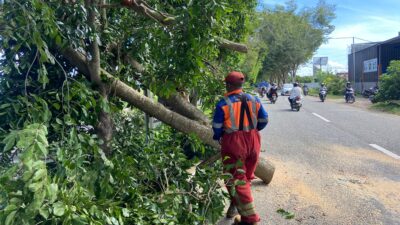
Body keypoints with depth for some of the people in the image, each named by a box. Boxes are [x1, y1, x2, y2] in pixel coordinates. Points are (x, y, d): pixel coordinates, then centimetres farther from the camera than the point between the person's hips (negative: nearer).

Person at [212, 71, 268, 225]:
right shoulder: (254, 100, 3)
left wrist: (217, 138, 16)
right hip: (253, 141, 5)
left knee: (236, 179, 4)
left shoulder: (223, 104, -10)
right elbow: (264, 120, 9)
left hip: (233, 143, -5)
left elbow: (217, 128, -5)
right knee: (246, 176, 20)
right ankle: (236, 207, 37)